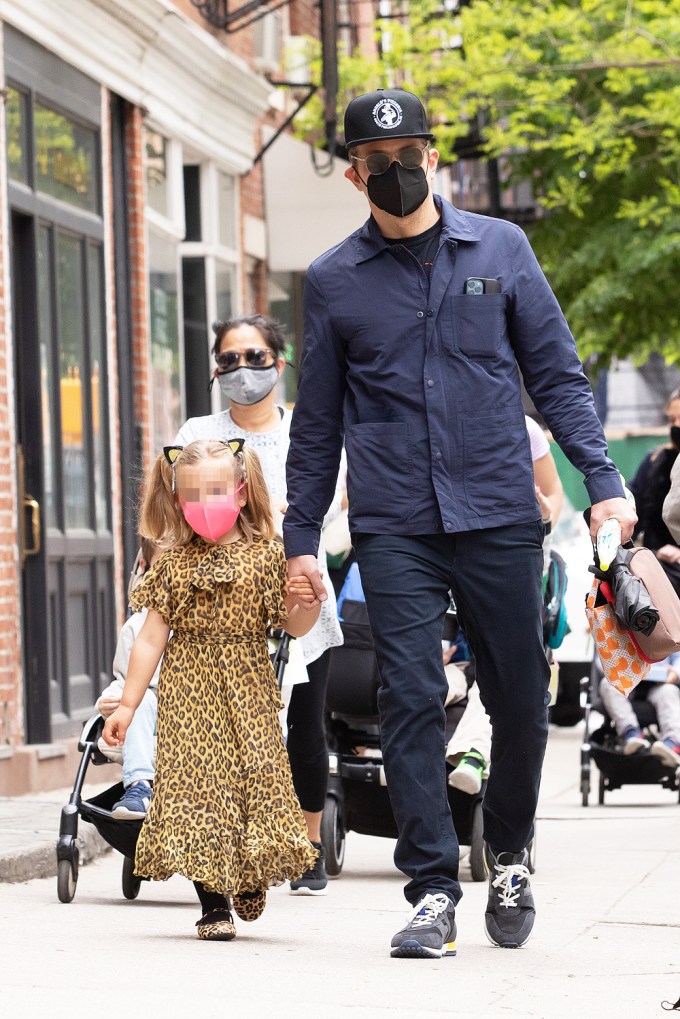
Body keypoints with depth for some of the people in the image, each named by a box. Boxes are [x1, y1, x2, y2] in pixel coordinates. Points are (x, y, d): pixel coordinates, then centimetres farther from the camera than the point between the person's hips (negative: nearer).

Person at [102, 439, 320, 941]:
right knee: (196, 783, -6)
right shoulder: (174, 563, 4)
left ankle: (251, 877, 22)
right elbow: (151, 638, 7)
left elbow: (295, 627, 4)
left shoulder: (268, 555, 1)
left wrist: (307, 602, -20)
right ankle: (215, 904, -1)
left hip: (247, 692, 0)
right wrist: (128, 704, 5)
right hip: (188, 691, 1)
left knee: (256, 776, -4)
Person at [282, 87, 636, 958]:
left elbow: (556, 375, 9)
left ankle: (507, 857, 28)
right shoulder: (334, 280, 7)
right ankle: (432, 891, -4)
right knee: (411, 701, -8)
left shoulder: (499, 249, 7)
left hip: (499, 517, 0)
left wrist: (601, 480, -1)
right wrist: (300, 538, 11)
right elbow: (317, 420, 13)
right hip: (393, 528, 0)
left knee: (520, 701, 5)